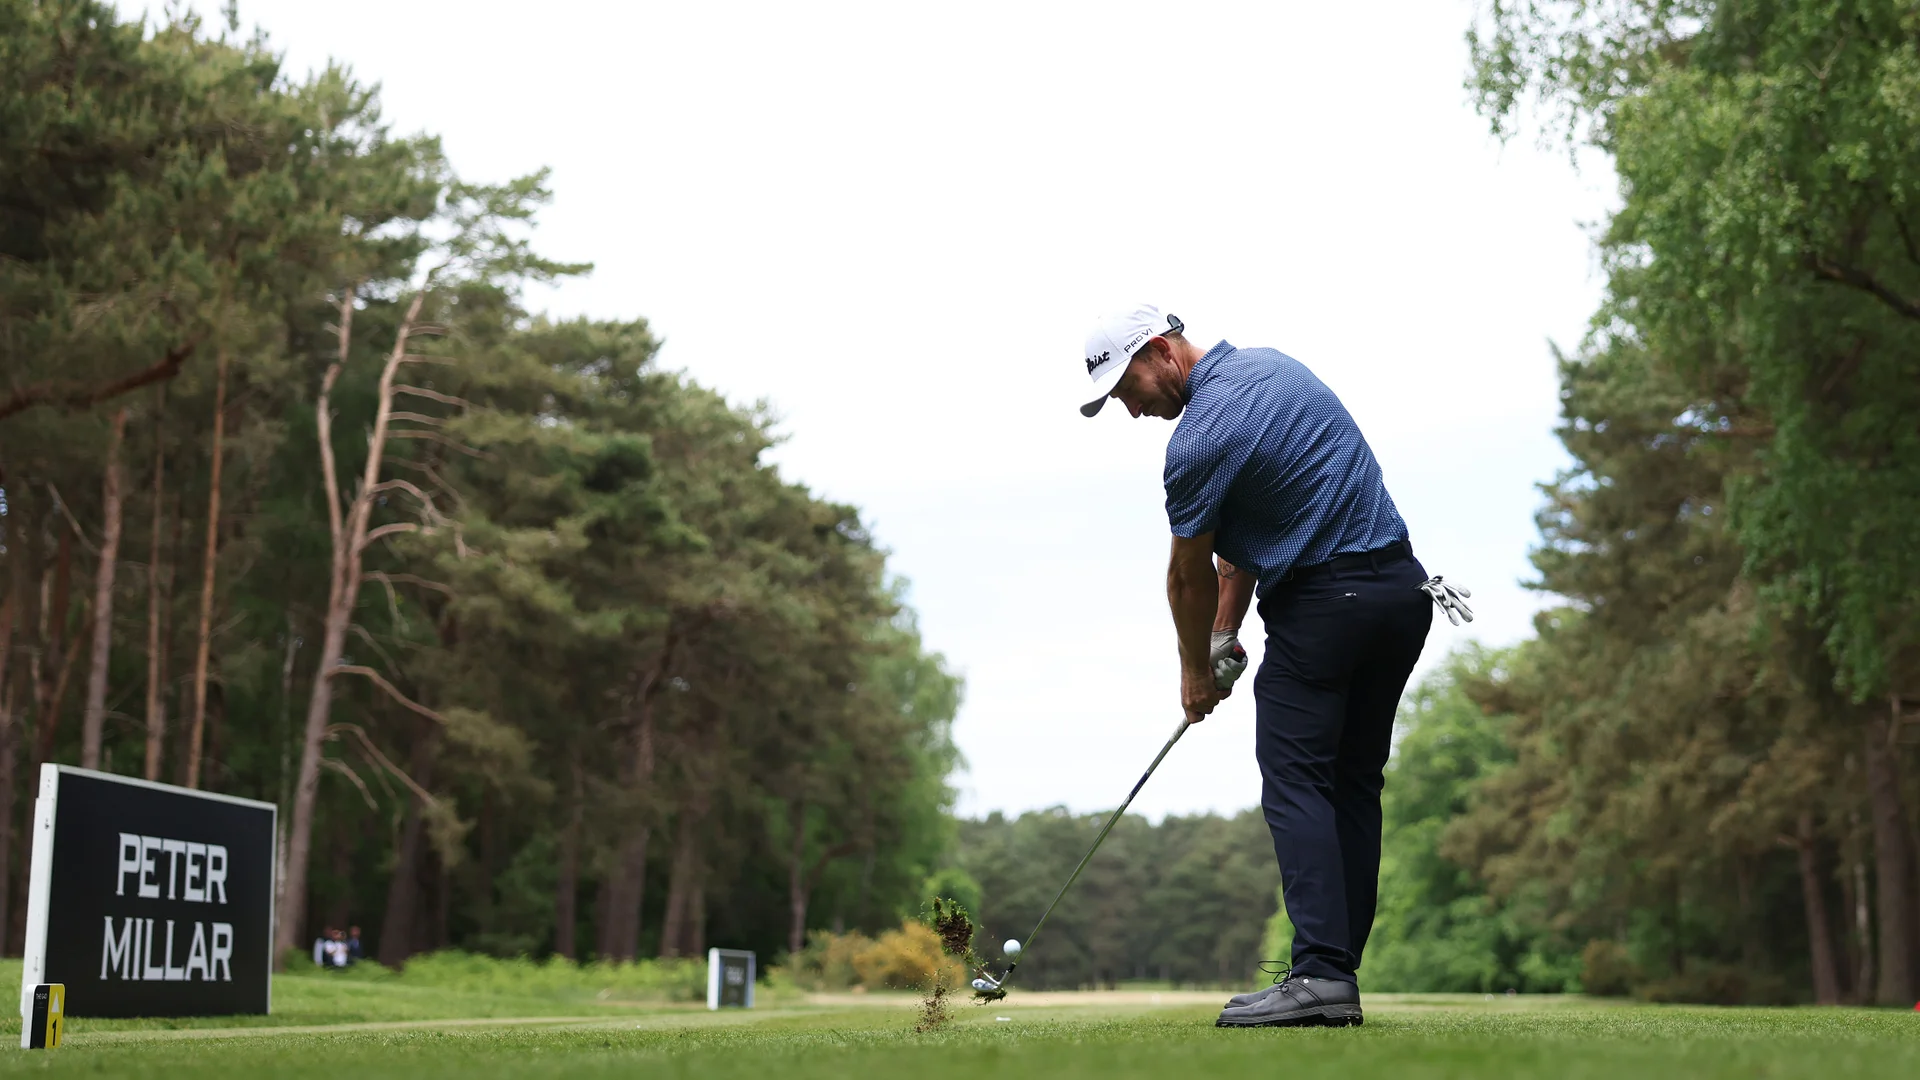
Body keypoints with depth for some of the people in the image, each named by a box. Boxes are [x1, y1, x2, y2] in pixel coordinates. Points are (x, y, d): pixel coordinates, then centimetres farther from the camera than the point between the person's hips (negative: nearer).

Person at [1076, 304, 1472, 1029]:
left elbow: (1189, 574, -1)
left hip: (1323, 603, -9)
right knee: (1355, 785, 9)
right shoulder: (1272, 366, 13)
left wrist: (1196, 670, 15)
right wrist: (1226, 636, 17)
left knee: (1296, 785, -7)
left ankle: (1319, 974, -16)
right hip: (1404, 588, 9)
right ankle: (1340, 974, 10)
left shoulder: (1199, 437, -15)